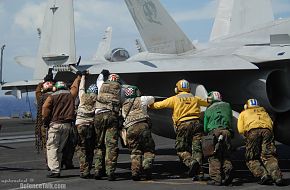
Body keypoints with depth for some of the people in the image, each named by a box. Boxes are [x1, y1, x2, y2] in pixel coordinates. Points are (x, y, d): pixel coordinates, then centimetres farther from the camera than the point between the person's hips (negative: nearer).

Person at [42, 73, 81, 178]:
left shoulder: (52, 96, 0)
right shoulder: (71, 94, 10)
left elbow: (45, 109, -9)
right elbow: (75, 86, 29)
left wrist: (45, 122, 0)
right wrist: (79, 77, 47)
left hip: (55, 124, -4)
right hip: (67, 125, 4)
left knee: (52, 147, -5)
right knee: (60, 148, 13)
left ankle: (55, 170, -16)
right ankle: (57, 168, 12)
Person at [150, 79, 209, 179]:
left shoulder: (175, 99, 10)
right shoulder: (195, 98, 19)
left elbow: (159, 105, 12)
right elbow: (207, 103, 35)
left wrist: (151, 105, 30)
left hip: (183, 125, -2)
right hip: (196, 123, 3)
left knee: (181, 149, 2)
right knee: (196, 148, 1)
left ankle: (191, 162, -24)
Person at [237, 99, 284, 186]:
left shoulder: (243, 113, 30)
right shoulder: (263, 111, 36)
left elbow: (241, 130, 16)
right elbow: (271, 123, 20)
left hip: (253, 131, -2)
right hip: (267, 130, 2)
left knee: (252, 159, 3)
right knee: (269, 157, -2)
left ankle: (263, 175, -18)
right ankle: (277, 176, -23)